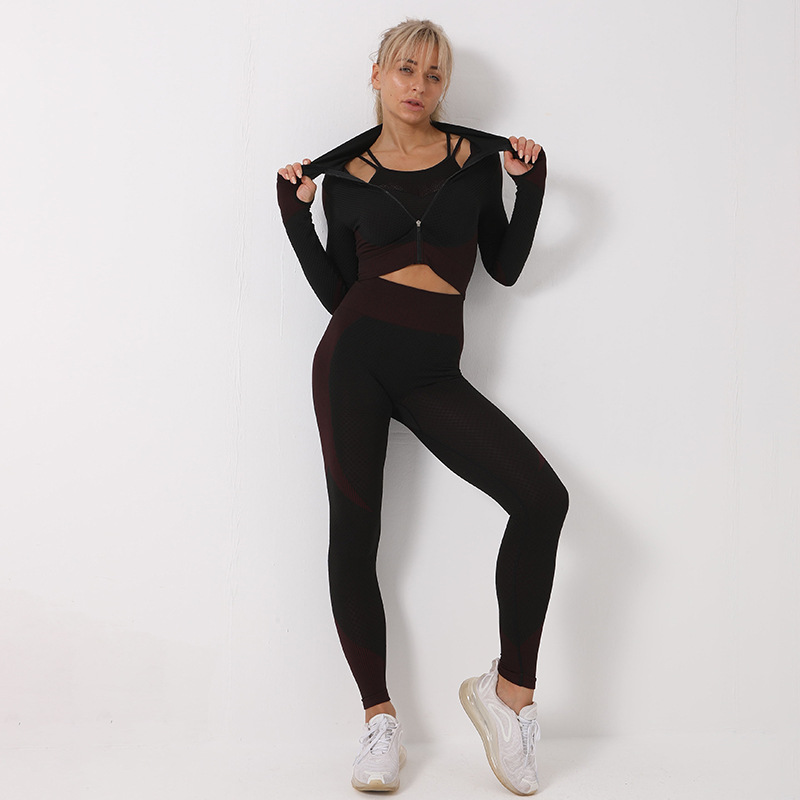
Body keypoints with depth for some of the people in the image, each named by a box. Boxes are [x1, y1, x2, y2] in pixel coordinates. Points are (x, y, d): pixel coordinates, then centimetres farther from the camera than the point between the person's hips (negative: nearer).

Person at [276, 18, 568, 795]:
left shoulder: (474, 157, 9)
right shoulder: (345, 174, 8)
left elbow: (506, 267, 11)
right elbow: (336, 294, 7)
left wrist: (532, 187, 1)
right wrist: (295, 216, 0)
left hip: (433, 373, 1)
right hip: (355, 357, 0)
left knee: (543, 499, -17)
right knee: (354, 530, -1)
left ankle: (510, 688, -2)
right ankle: (379, 718, 13)